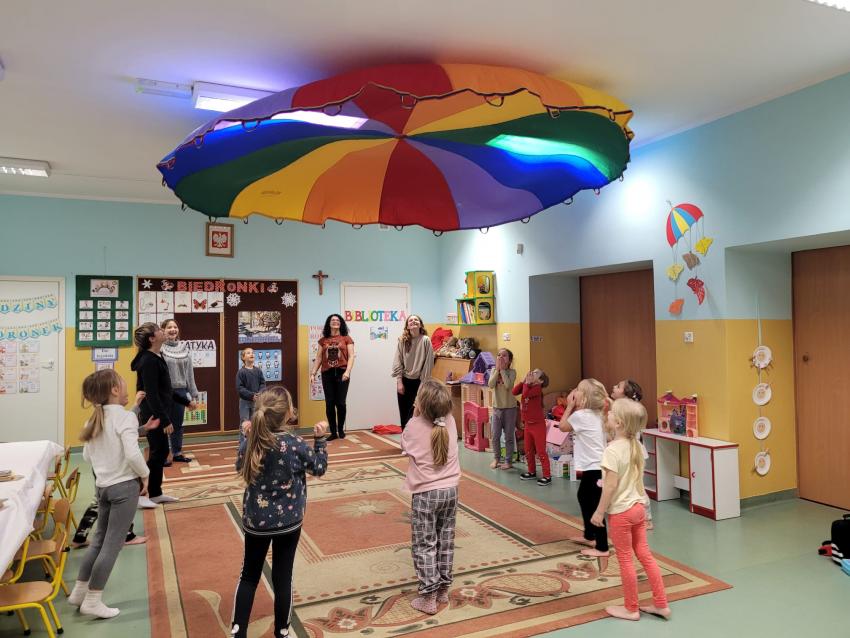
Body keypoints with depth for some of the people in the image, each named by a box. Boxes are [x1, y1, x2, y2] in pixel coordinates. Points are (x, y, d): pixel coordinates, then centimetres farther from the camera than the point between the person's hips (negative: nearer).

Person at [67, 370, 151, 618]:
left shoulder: (94, 420, 7)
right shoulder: (126, 417, -17)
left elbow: (87, 455, 14)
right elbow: (133, 454, -25)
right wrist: (144, 475, -10)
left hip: (102, 485, 8)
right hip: (125, 486, -7)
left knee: (99, 539, 21)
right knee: (112, 544, 2)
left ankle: (79, 591, 30)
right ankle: (92, 601, 10)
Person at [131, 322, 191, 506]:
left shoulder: (157, 358, 11)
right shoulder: (149, 361, -20)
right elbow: (151, 395, -23)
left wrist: (185, 400, 23)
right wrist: (165, 420, -23)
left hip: (159, 414, 10)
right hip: (153, 416, -10)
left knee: (161, 453, 13)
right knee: (157, 453, -3)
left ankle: (156, 493, 23)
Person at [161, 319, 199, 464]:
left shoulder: (184, 348, 7)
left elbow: (190, 373, 10)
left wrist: (193, 394, 10)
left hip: (180, 391, 5)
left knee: (178, 424, 14)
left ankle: (177, 452, 25)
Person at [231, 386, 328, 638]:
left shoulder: (249, 442, -11)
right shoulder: (295, 444, -20)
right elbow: (319, 468, -5)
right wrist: (321, 438, 2)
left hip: (255, 521, 3)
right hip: (288, 521, -2)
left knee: (249, 575, 18)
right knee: (282, 577, 11)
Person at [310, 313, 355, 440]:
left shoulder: (347, 339, 5)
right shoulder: (323, 340, 13)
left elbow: (351, 356, -1)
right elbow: (319, 358, 13)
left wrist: (347, 371, -14)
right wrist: (313, 372, 4)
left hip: (341, 373, -2)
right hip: (327, 373, 2)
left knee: (340, 402, -1)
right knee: (329, 403, 1)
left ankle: (341, 429, 18)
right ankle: (333, 432, 10)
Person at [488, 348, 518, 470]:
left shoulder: (512, 372, -9)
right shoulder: (494, 371, 1)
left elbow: (508, 385, -27)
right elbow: (490, 384, -16)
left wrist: (503, 369, -21)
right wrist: (497, 369, -18)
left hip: (509, 408, -3)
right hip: (497, 407, 3)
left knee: (509, 437, 6)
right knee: (495, 436, 9)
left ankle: (508, 461, 17)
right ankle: (496, 458, 25)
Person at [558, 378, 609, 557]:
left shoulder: (580, 415, -18)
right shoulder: (594, 413, 8)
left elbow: (562, 426, -1)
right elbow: (572, 423, 19)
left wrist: (570, 406, 1)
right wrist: (573, 408, 8)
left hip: (594, 468, -10)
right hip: (596, 465, 10)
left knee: (595, 507, -3)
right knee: (583, 497, 25)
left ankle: (602, 548, 3)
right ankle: (589, 536, 39)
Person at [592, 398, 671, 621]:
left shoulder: (612, 450, -23)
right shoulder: (636, 446, 2)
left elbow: (611, 486, -22)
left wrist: (599, 512, -14)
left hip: (620, 512, -8)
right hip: (638, 507, 8)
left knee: (625, 560, 6)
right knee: (645, 555, 16)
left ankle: (631, 609, 20)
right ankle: (661, 604, 24)